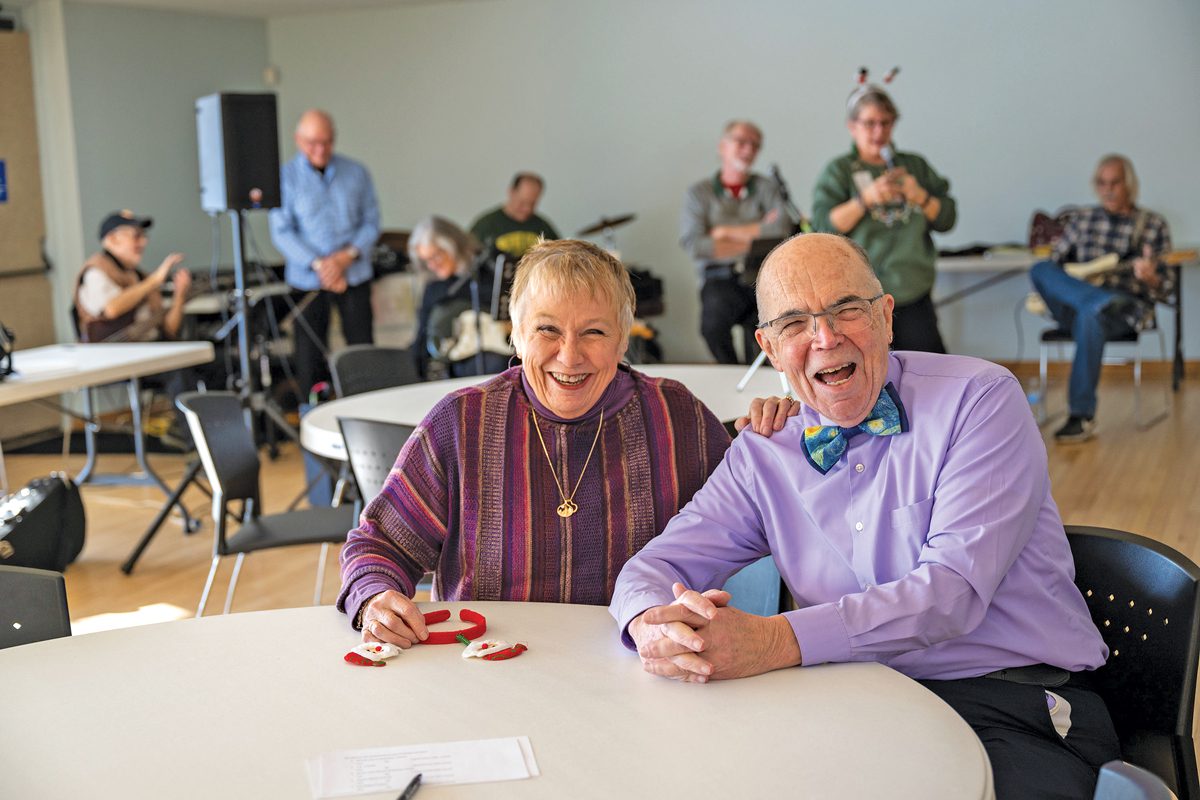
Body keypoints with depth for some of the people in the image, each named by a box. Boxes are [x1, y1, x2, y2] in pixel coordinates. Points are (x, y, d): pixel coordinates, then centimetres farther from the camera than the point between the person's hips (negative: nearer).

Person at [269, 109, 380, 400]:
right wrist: (318, 264, -16)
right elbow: (281, 232, -4)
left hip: (354, 276, 1)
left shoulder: (356, 173, 6)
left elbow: (371, 222, 5)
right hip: (307, 279, -1)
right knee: (309, 356, 1)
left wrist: (347, 257, -12)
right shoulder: (285, 177, 0)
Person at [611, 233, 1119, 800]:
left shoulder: (979, 398, -4)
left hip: (1015, 707, -3)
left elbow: (955, 589, -15)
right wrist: (654, 626, -19)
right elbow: (660, 563, 8)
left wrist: (778, 641, -25)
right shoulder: (762, 455, 9)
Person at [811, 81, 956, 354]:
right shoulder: (839, 170, 5)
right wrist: (866, 199, -18)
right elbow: (823, 225, -8)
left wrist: (919, 196, -6)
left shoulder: (915, 165, 16)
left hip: (913, 293, 3)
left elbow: (947, 219, 12)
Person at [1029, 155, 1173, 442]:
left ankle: (1082, 416, -35)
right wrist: (1048, 284, -2)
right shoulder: (1082, 219, 18)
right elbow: (1055, 263, 22)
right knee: (1040, 269, -25)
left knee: (1090, 316, -40)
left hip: (1127, 308, -3)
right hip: (1073, 306, 3)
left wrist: (1151, 278, -20)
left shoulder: (1153, 225, 9)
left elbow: (1166, 289, 4)